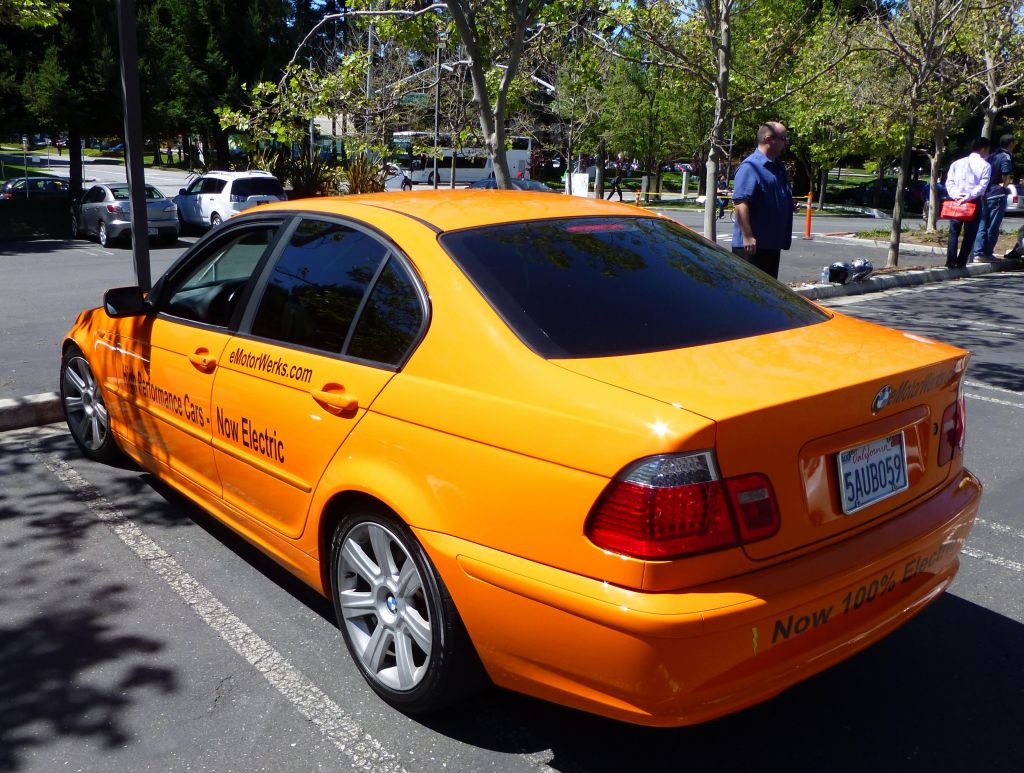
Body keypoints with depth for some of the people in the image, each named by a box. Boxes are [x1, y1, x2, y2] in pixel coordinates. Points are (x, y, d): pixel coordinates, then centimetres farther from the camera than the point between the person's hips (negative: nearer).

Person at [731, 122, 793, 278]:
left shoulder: (779, 167, 17)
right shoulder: (750, 166, -14)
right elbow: (740, 202, -23)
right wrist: (747, 236, -28)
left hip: (773, 244, 10)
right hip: (752, 245, -10)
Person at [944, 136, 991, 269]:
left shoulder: (957, 163, 11)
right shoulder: (985, 166, -1)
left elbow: (949, 181, 2)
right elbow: (982, 186, -12)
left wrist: (955, 195, -8)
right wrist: (969, 197, -15)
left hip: (956, 201, 3)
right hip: (974, 203, -3)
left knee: (953, 233, 5)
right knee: (969, 234, 4)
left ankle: (951, 261, -7)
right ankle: (961, 262, 0)